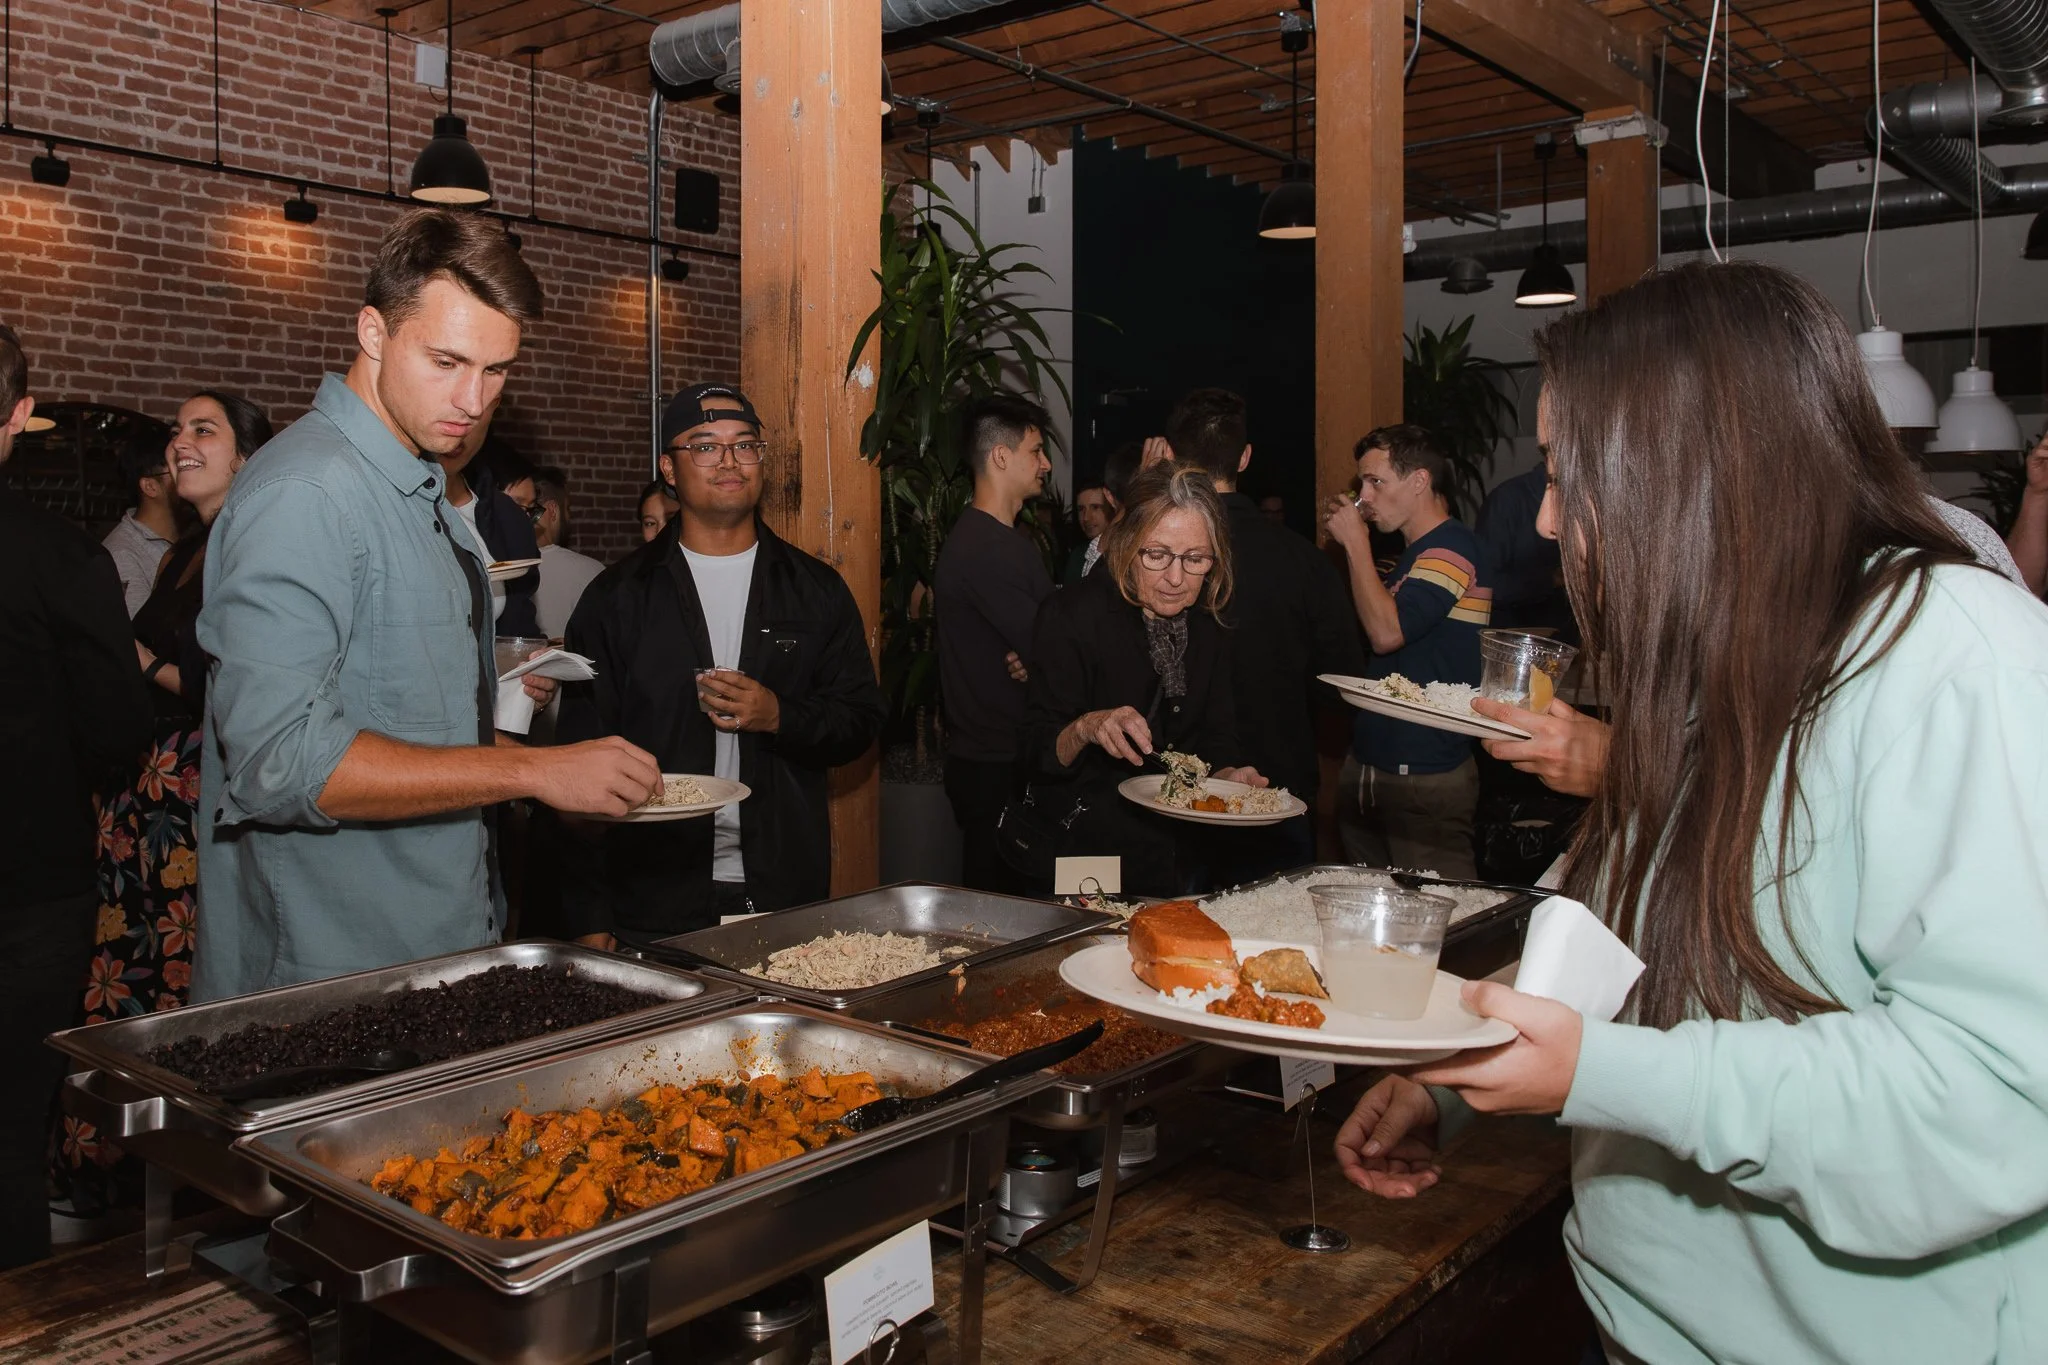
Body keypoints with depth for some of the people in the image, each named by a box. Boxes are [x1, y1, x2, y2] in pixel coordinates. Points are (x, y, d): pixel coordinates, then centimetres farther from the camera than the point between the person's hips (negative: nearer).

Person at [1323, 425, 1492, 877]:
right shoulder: (1413, 552, 18)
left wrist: (1356, 543, -14)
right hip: (1369, 764, 10)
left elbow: (1387, 632, -23)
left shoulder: (1452, 547, -14)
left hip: (1425, 776, -10)